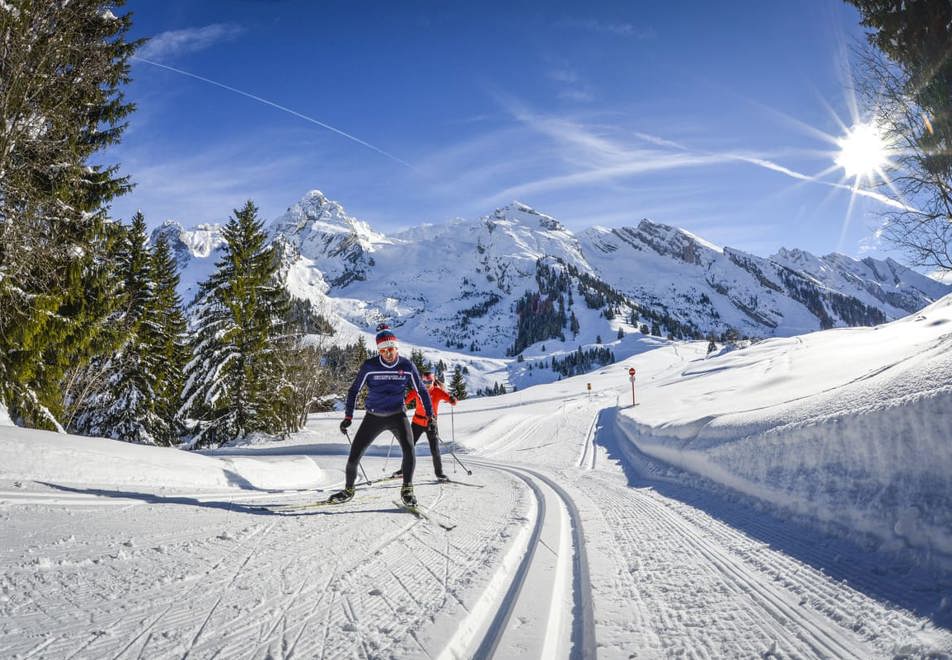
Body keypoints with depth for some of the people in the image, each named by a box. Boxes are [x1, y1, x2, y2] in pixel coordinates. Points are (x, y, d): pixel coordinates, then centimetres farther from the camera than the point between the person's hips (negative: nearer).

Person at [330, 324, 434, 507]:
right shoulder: (369, 366, -11)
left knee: (409, 449, -21)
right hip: (373, 416, 1)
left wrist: (430, 414, -1)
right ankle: (348, 490, 24)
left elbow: (421, 390, 4)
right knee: (354, 453, -1)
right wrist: (348, 416, -7)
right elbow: (354, 390, -1)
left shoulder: (407, 366, -8)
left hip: (397, 415, 0)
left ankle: (407, 489, 1)